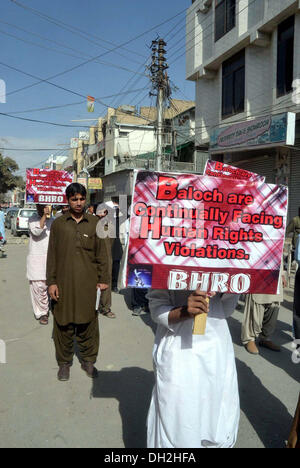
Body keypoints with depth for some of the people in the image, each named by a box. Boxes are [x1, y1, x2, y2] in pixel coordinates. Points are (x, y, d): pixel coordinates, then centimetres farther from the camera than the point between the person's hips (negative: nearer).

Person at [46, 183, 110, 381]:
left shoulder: (95, 223, 5)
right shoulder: (58, 224, 5)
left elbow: (102, 253, 7)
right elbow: (52, 255, 6)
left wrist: (103, 279, 2)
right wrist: (51, 282, 1)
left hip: (88, 284, 0)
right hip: (64, 282, 0)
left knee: (88, 323, 8)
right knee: (64, 324, 8)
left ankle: (88, 360, 26)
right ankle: (64, 362, 26)